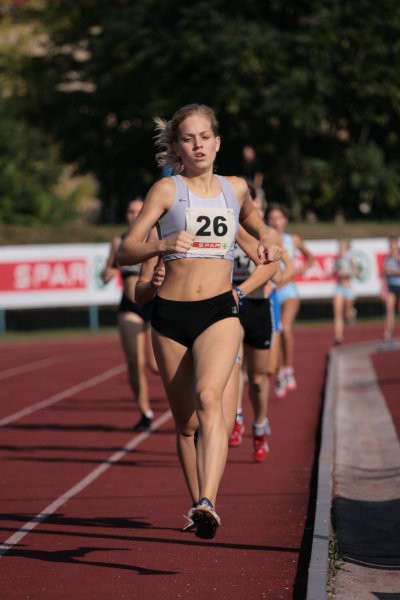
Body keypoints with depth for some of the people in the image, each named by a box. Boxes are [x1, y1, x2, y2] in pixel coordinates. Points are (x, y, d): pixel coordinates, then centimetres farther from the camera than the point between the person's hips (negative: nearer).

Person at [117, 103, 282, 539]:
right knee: (185, 423, 8)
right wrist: (162, 245, -25)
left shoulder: (235, 188, 11)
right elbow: (125, 252, -6)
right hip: (171, 315, 0)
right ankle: (198, 504, 28)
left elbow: (249, 214, 36)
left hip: (220, 312, 0)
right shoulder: (167, 190, 1)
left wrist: (265, 240, 15)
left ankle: (207, 503, -39)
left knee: (208, 397, -27)